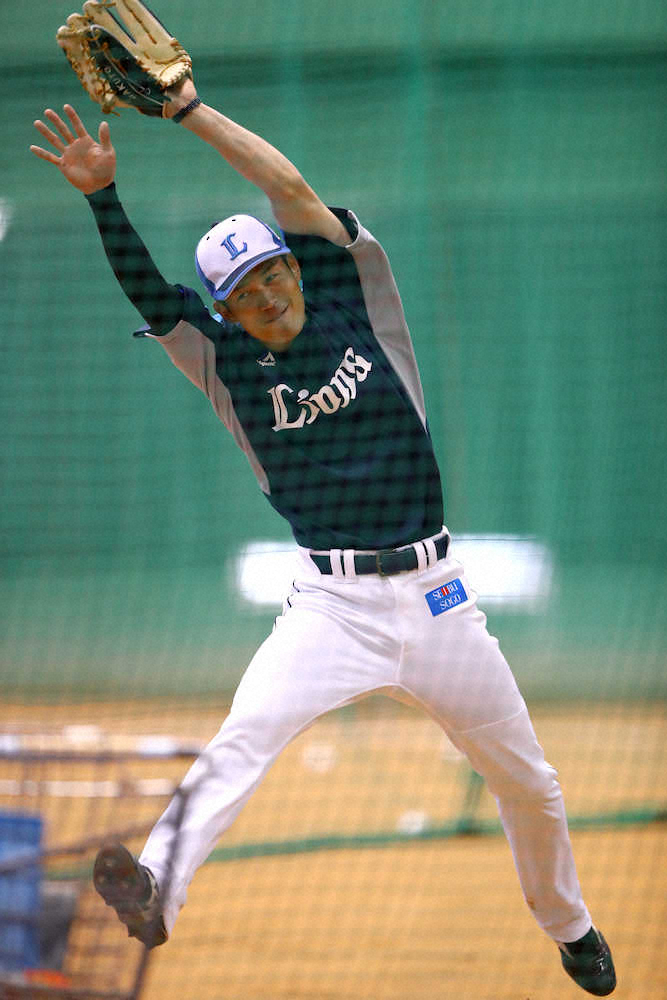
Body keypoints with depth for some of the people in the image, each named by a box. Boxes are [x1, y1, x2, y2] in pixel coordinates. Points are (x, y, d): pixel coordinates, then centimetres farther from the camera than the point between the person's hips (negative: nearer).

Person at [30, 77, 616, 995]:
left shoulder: (360, 311, 5)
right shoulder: (231, 365, 5)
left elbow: (293, 190, -5)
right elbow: (146, 293, -9)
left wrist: (188, 107, -7)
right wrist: (102, 195, -24)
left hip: (437, 598, 1)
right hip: (331, 604, -1)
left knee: (528, 784, 12)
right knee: (244, 735, -28)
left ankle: (568, 925, 37)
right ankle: (157, 886, -48)